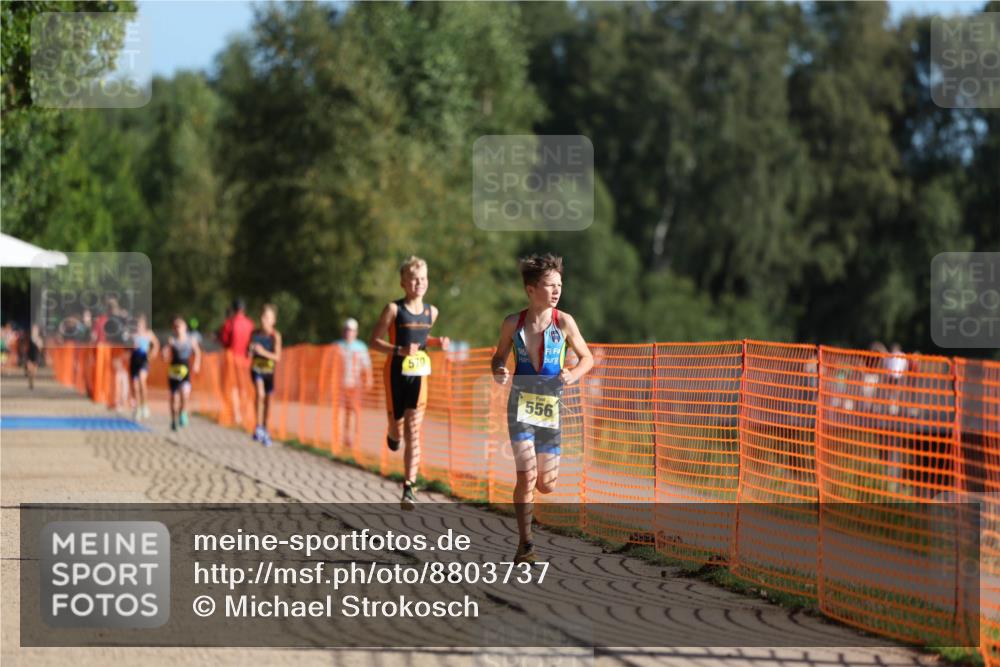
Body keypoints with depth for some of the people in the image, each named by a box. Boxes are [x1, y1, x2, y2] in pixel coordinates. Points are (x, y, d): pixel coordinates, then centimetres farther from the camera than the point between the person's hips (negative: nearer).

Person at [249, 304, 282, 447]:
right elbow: (249, 355, 6)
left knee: (268, 401, 11)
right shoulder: (255, 334, -3)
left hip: (269, 371, 0)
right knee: (260, 394, -25)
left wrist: (263, 352, -29)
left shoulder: (275, 335, -12)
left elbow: (277, 357, -17)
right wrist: (250, 350, -16)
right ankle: (259, 428, -23)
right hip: (256, 369, 0)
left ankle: (265, 431, 29)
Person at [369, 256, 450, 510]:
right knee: (398, 430, 9)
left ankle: (409, 489, -10)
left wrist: (437, 342, 3)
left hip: (419, 375, 2)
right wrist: (400, 350, -21)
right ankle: (393, 433, 50)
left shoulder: (431, 312, 6)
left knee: (413, 432, -7)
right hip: (396, 373, -2)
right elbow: (374, 341, -6)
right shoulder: (394, 309, -8)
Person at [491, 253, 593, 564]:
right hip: (521, 404, -1)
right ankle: (525, 544, -3)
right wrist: (498, 371, -8)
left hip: (552, 407, 1)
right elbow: (500, 355, 14)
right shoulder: (513, 323, -2)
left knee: (546, 485, 4)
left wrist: (573, 374, -15)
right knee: (527, 477, -15)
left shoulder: (564, 322, -4)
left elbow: (587, 358, 6)